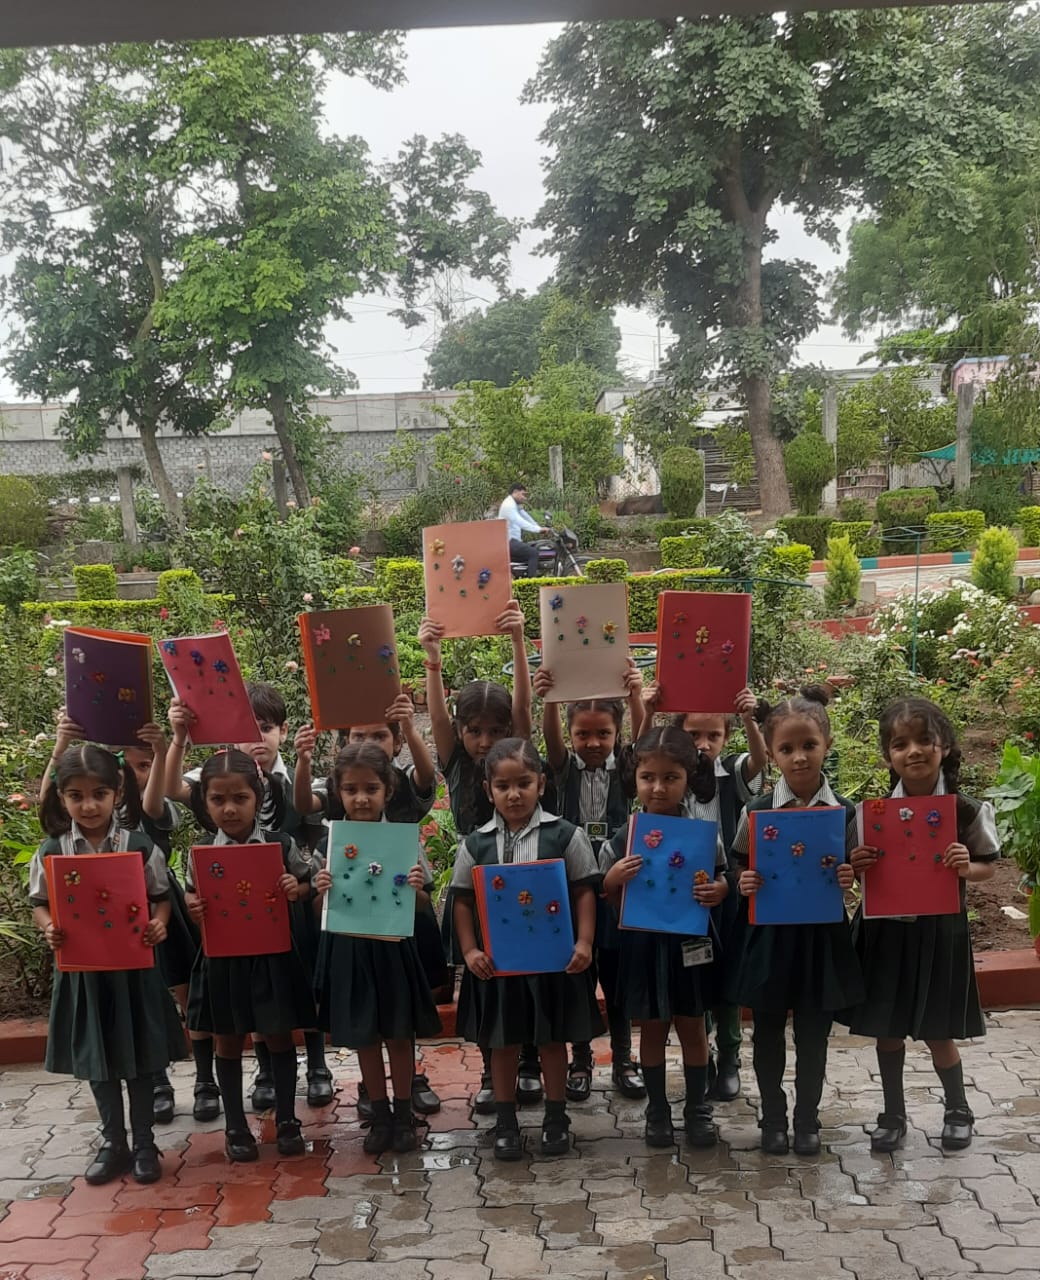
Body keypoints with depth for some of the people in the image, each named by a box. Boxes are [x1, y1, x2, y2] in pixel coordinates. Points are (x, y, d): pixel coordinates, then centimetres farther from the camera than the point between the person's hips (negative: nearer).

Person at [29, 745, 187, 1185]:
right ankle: (113, 1143, 28)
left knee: (139, 1055, 9)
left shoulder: (140, 847, -9)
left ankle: (143, 1142, 24)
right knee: (96, 1058, 12)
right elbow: (40, 904, 4)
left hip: (134, 966, -1)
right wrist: (49, 929, -16)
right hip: (81, 968, 2)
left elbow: (161, 898, 0)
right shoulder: (51, 853, -5)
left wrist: (159, 924, -19)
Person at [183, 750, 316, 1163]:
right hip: (222, 957, 1)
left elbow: (307, 885, 4)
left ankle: (286, 1120, 25)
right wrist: (193, 907, -15)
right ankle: (236, 1126, 26)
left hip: (272, 954, -1)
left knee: (279, 1037, 10)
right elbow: (192, 895, 7)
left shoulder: (281, 844, -8)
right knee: (228, 1042, 12)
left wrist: (296, 890, -18)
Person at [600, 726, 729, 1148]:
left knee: (692, 1026, 13)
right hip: (643, 944, 0)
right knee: (652, 1029, 13)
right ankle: (657, 1110, 28)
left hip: (690, 943, 0)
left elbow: (722, 878, 4)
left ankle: (698, 1108, 29)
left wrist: (718, 890, -18)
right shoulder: (624, 836, -7)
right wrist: (614, 879, -21)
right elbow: (610, 900, 0)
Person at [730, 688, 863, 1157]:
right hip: (771, 935, 0)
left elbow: (856, 870, 5)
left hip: (822, 934, 0)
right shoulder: (757, 812, -6)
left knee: (814, 1032, 11)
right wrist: (745, 885, -18)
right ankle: (773, 1118, 28)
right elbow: (741, 870, 3)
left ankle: (807, 1118, 28)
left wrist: (850, 878, -16)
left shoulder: (844, 812, -4)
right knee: (768, 1031, 11)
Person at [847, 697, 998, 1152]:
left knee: (937, 1030, 7)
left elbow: (987, 867, 3)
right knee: (887, 1027, 11)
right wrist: (857, 868, -18)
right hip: (885, 929, 2)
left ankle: (958, 1108, 32)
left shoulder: (968, 811, -9)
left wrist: (966, 868, -18)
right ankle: (893, 1113, 29)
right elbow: (865, 875, 5)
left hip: (938, 929, -2)